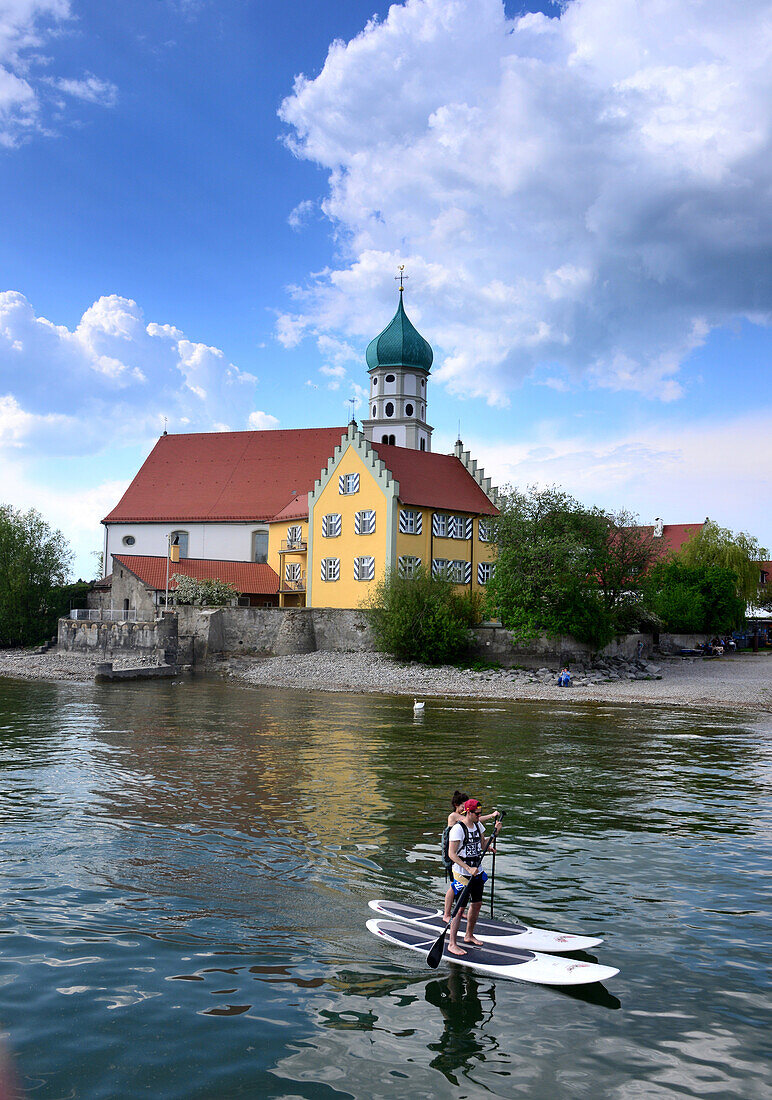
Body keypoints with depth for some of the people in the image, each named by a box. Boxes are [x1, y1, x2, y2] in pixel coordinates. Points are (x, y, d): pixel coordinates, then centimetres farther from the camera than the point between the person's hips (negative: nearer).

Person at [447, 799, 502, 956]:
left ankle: (469, 936, 34)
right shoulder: (458, 829, -19)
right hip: (462, 874, -8)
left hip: (477, 871, 8)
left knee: (477, 904, 16)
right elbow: (452, 854, -21)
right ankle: (452, 944, 0)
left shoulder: (478, 825, 6)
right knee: (460, 908, -7)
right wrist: (468, 869, -26)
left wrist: (495, 832, 2)